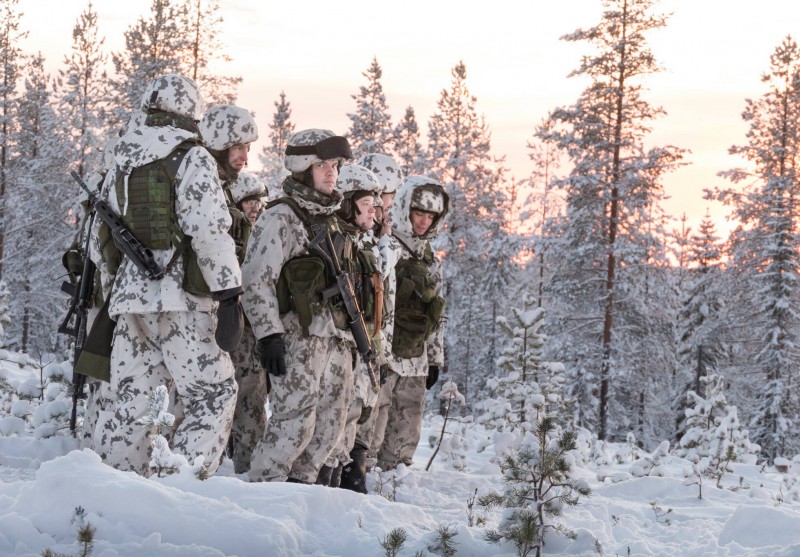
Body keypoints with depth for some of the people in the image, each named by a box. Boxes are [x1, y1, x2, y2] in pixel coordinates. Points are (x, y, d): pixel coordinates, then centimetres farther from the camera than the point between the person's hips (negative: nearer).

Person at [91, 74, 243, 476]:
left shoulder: (120, 164, 17)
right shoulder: (192, 160, -4)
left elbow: (100, 238, 21)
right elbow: (209, 231, -14)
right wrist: (230, 294, -12)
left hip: (128, 295, 7)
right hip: (180, 298, -7)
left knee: (133, 399, 11)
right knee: (212, 396, -2)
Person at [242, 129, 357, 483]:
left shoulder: (329, 219, 19)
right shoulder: (280, 217, -8)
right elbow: (256, 280, -14)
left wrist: (348, 335, 23)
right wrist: (268, 334, -21)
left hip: (335, 336, 8)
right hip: (298, 335, -8)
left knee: (329, 425, 10)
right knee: (295, 421, -11)